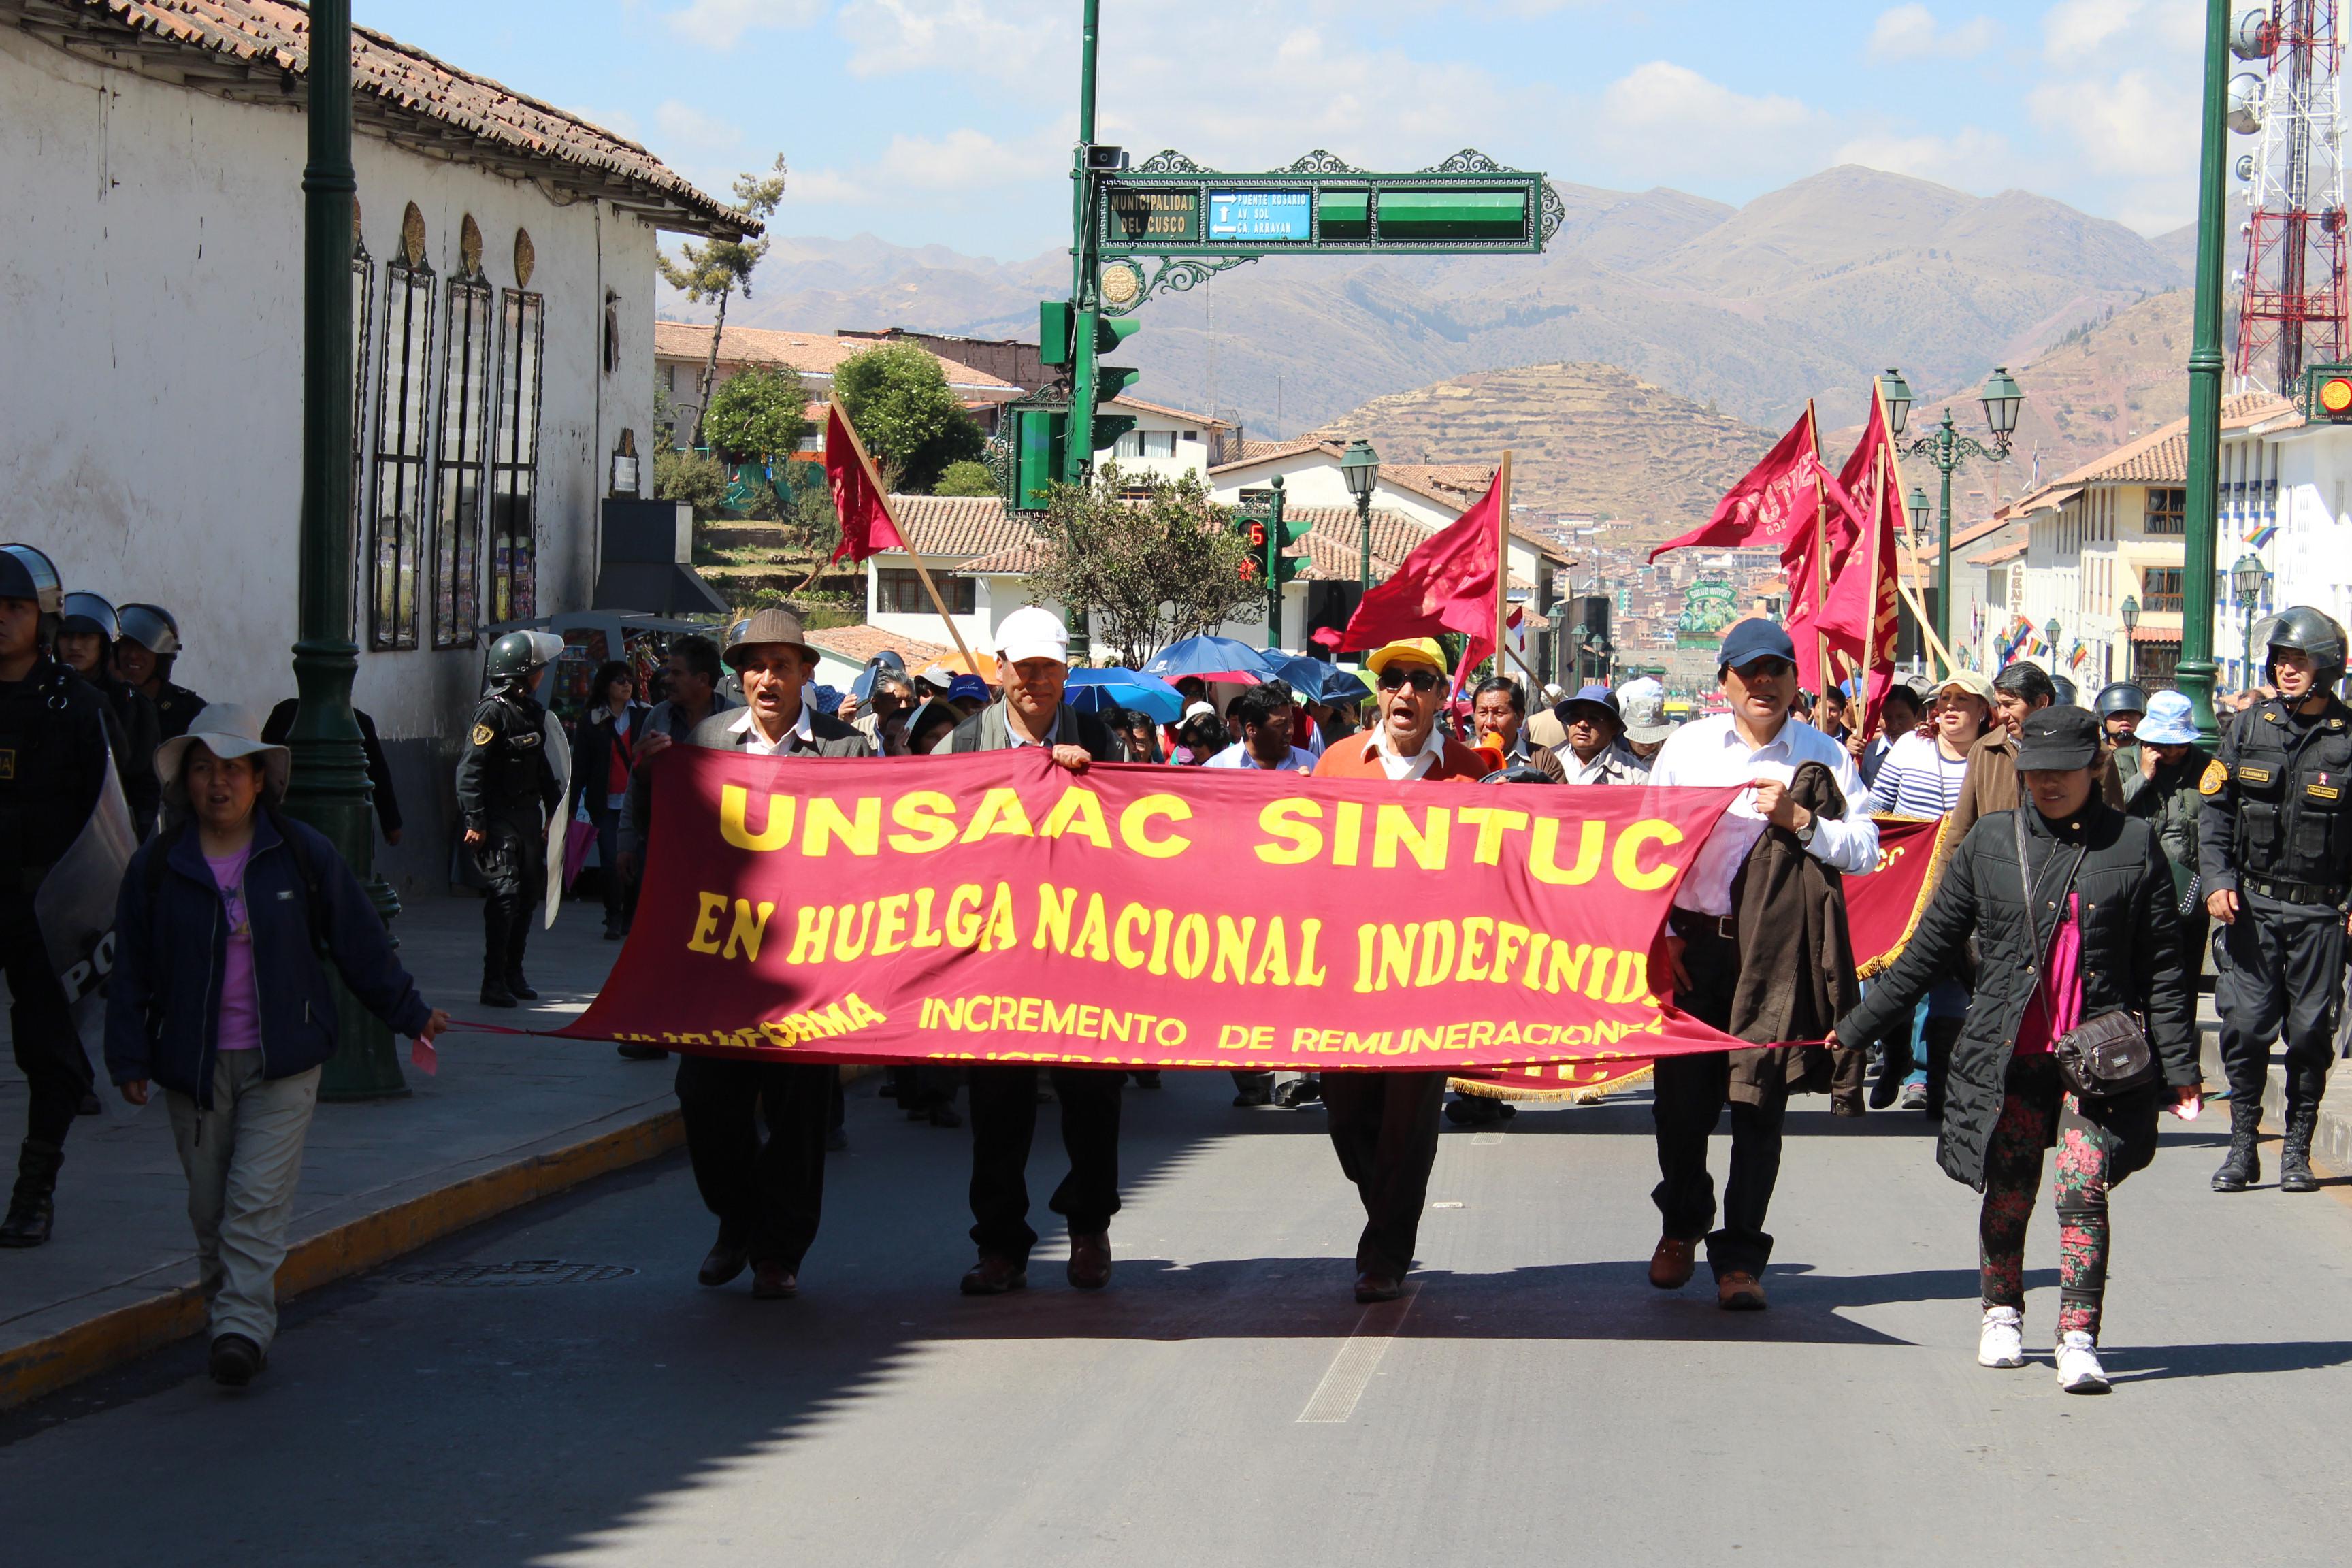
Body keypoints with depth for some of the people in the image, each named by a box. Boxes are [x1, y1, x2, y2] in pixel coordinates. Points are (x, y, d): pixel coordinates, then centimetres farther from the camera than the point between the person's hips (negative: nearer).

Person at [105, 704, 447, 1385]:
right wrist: (130, 1058, 2)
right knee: (209, 1206, 7)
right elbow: (131, 972, 7)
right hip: (193, 1066, 2)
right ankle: (223, 1310, 23)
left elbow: (361, 944, 10)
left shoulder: (304, 855, 1)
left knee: (257, 1200, -12)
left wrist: (410, 1013, 12)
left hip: (282, 1062, -2)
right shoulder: (157, 868, 3)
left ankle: (244, 1326, -16)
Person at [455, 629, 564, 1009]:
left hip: (528, 816, 9)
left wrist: (554, 807, 23)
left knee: (528, 892, 10)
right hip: (499, 817, -9)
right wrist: (475, 822, -20)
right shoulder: (493, 711, -14)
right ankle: (494, 982, -10)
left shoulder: (532, 710, 13)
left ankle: (513, 974, 20)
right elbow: (470, 769, -17)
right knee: (505, 893, -12)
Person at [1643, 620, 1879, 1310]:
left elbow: (1866, 852, 0)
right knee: (1680, 1096, 4)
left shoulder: (1824, 756, 6)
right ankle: (1681, 1225, 29)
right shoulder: (1686, 747, 9)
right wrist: (1655, 935, 1)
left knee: (1758, 1103, -3)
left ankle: (1740, 1255, 5)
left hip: (1777, 950, -1)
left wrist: (1800, 819, -13)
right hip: (1692, 941, 2)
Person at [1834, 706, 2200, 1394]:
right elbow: (1930, 948, 12)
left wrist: (2180, 1066, 1)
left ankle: (2078, 1339, -12)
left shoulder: (2134, 846, 3)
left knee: (2083, 1191, -13)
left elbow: (2162, 968, 5)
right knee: (2007, 1195, 9)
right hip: (2007, 1053, 2)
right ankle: (2002, 1314, 31)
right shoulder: (1991, 841, 7)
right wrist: (1857, 1026, 12)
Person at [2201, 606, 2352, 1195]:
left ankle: (2297, 1152, 13)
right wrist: (2217, 881, -3)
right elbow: (2214, 810, 8)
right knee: (2245, 1027, -3)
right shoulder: (2247, 730, 5)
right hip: (2252, 904, 1)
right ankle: (2242, 1149, 7)